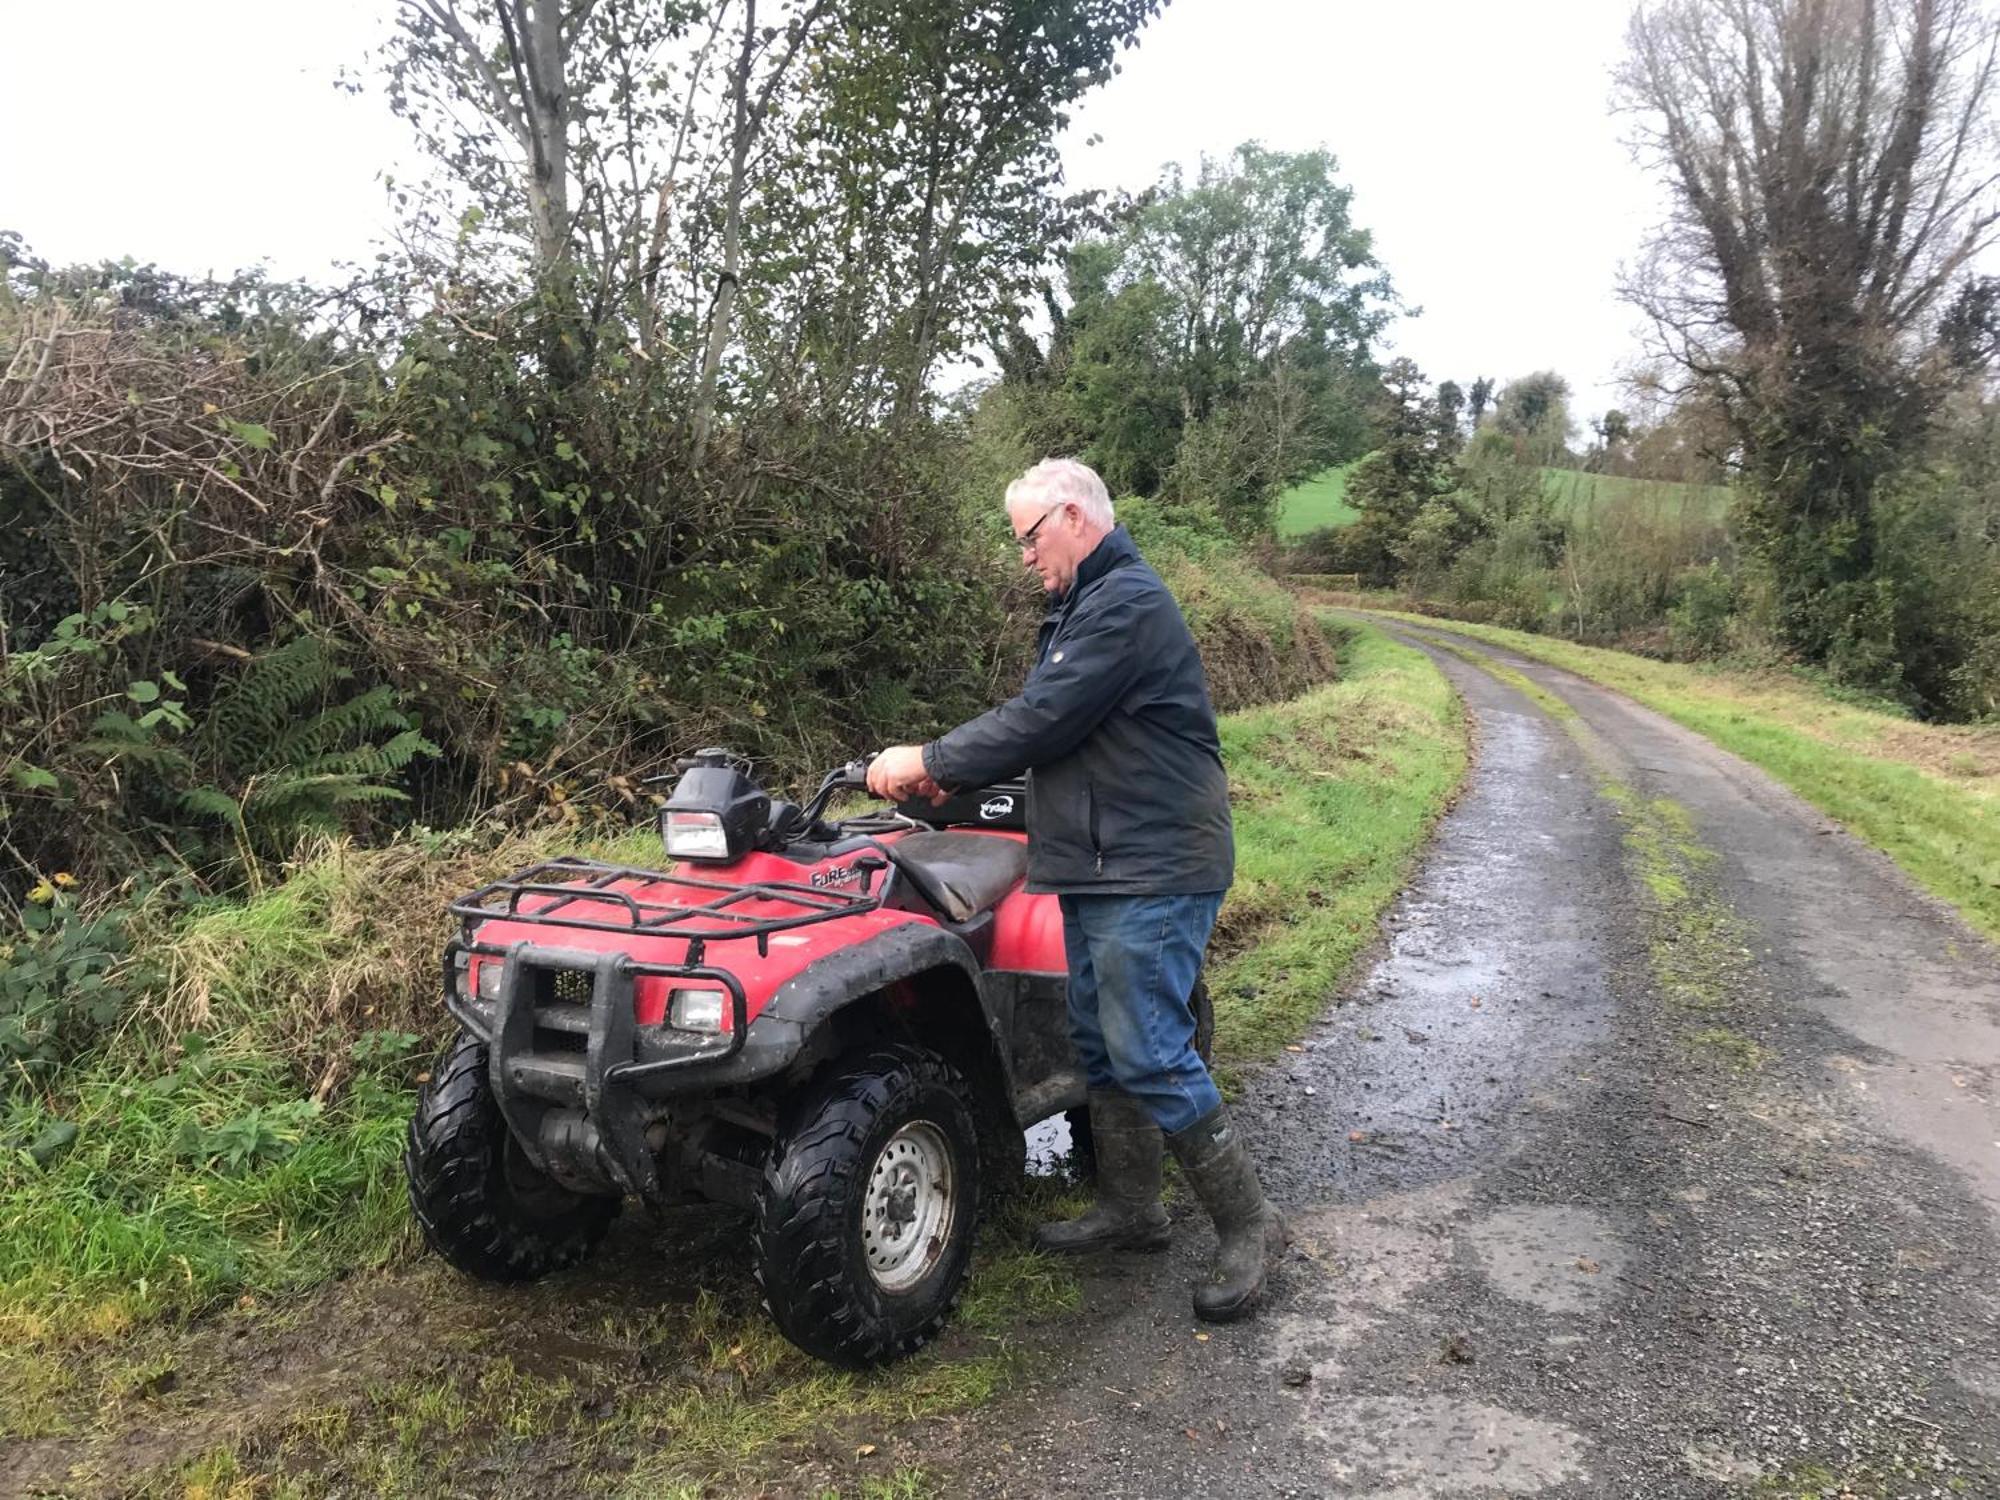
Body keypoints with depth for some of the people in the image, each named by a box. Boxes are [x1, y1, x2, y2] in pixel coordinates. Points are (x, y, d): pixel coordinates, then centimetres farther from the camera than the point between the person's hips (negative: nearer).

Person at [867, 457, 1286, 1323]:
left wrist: (931, 760, -11)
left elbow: (1043, 720, -21)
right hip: (1101, 868, 11)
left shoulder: (1126, 603, -16)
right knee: (1102, 1044, 15)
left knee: (1150, 1056, -8)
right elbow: (1045, 724, 17)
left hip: (1153, 872, -11)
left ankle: (1247, 1226, 5)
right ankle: (1128, 1211, 28)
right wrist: (954, 774, 3)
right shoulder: (1086, 606, 19)